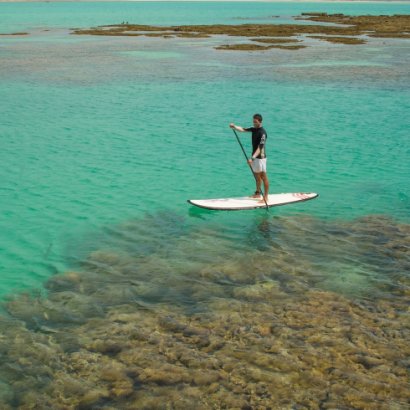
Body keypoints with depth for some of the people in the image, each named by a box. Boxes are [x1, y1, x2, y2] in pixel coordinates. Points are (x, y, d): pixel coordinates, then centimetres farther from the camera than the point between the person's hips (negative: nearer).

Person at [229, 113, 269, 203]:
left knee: (263, 177, -3)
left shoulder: (262, 133, -21)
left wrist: (252, 158, -34)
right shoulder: (254, 129, 7)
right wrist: (234, 127, -18)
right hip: (254, 156, 9)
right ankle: (258, 193, 32)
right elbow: (243, 129, 1)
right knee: (257, 176, 19)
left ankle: (266, 197, 1)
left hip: (260, 158, -9)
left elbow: (260, 148, -26)